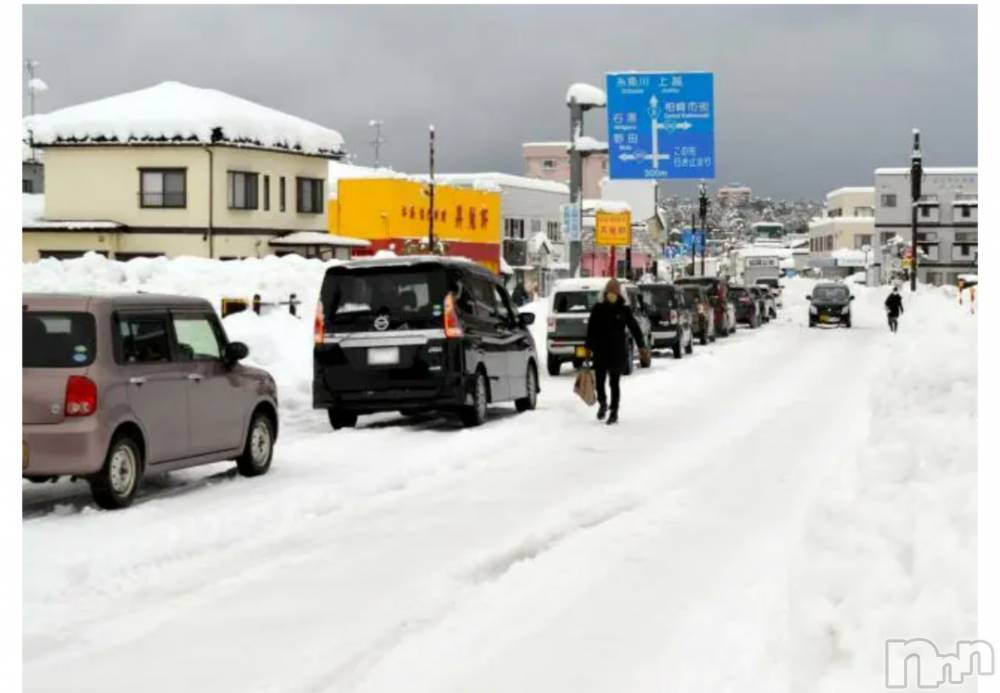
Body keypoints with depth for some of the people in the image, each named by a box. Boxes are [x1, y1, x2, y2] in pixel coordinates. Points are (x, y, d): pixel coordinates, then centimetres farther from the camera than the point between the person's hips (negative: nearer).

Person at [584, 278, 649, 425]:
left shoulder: (624, 310, 1)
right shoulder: (598, 308, 3)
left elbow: (634, 329, 3)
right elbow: (591, 329, 4)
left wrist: (642, 347, -2)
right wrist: (588, 347, -1)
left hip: (617, 352, -1)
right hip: (600, 352, 1)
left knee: (614, 382, 1)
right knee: (599, 381, 1)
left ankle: (614, 412, 10)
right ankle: (602, 403, 30)